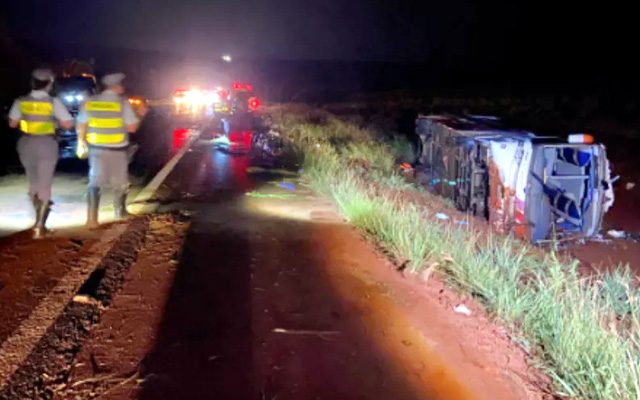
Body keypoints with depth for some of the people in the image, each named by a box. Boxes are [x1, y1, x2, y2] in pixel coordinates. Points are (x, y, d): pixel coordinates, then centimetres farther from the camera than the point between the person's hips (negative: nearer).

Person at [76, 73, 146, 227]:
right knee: (120, 181, 18)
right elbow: (132, 127, -10)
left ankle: (92, 217, -8)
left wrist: (81, 141, 22)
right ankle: (120, 211, 34)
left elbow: (81, 125, 6)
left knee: (95, 182, 5)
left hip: (96, 148, 2)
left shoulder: (90, 102, 1)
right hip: (118, 149, -2)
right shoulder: (123, 102, -10)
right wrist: (141, 115, 6)